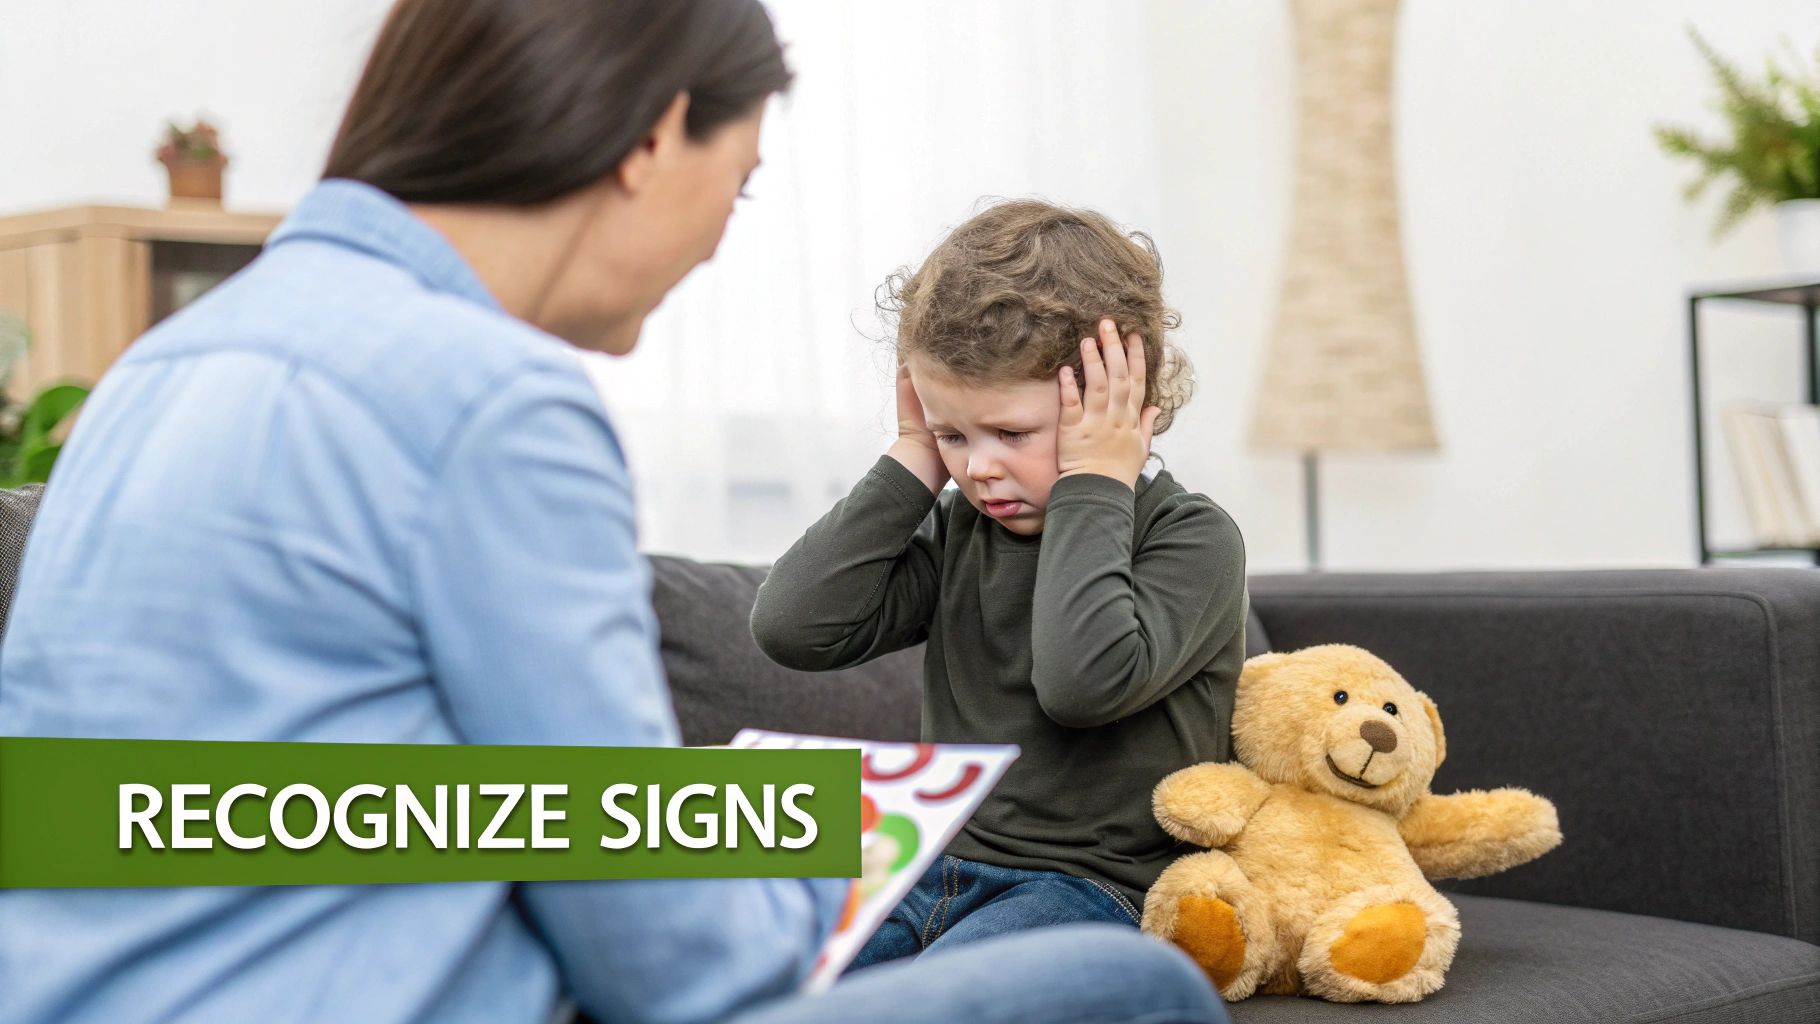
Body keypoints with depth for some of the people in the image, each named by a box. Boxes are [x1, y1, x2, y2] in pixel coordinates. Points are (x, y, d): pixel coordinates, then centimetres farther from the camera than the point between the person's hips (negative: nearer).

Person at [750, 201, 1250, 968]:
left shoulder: (1190, 537, -4)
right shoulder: (958, 528, 15)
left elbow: (1085, 680, -24)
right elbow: (795, 626, 0)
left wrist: (1092, 485, -13)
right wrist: (914, 464, 4)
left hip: (1089, 886, -6)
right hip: (934, 873, 6)